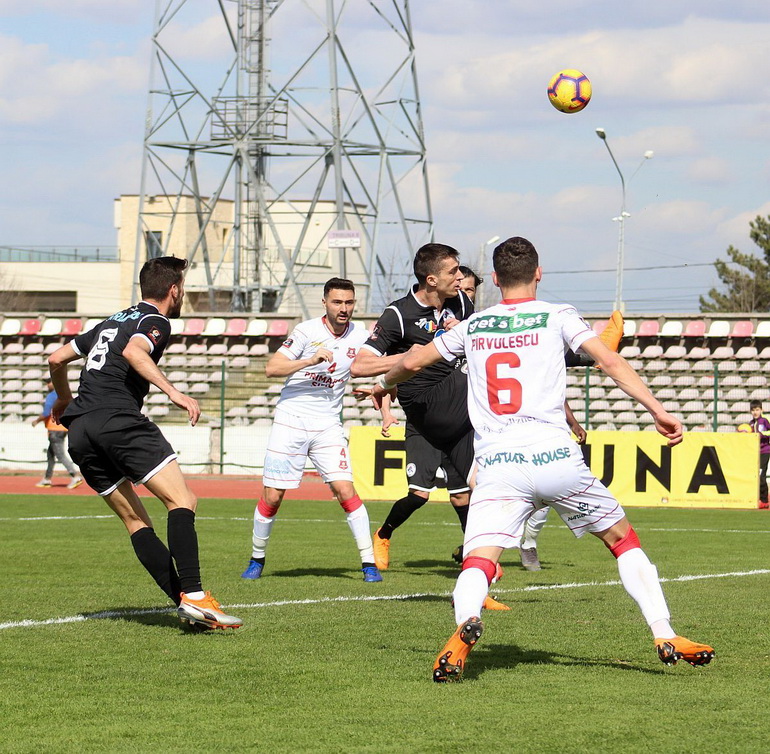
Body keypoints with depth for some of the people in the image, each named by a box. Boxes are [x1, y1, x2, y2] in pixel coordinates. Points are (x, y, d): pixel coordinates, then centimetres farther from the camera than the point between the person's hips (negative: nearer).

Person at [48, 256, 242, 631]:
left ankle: (185, 603, -2)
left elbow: (56, 359, 31)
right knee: (182, 501, -12)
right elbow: (133, 352, -19)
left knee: (135, 521, 7)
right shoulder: (156, 322, 4)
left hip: (79, 432, 8)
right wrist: (173, 392, -25)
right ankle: (193, 595, -27)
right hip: (119, 421, -8)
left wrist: (64, 399, 49)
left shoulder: (111, 322, 28)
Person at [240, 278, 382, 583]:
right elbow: (272, 368, -15)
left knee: (345, 490, -13)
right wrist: (311, 360, -26)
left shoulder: (359, 337, 1)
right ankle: (256, 559, 21)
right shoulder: (307, 331, -9)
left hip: (328, 425, 2)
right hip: (290, 420, -2)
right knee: (272, 496, 1)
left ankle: (369, 563, -7)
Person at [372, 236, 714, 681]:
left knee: (478, 561, -9)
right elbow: (610, 362, -1)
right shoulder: (556, 316, 10)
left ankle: (466, 623, -42)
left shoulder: (472, 327, 17)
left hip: (497, 463, 1)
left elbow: (413, 363, 26)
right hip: (556, 457, -1)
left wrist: (384, 386, 46)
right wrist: (658, 410, -3)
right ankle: (665, 636, 11)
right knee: (623, 539, 18)